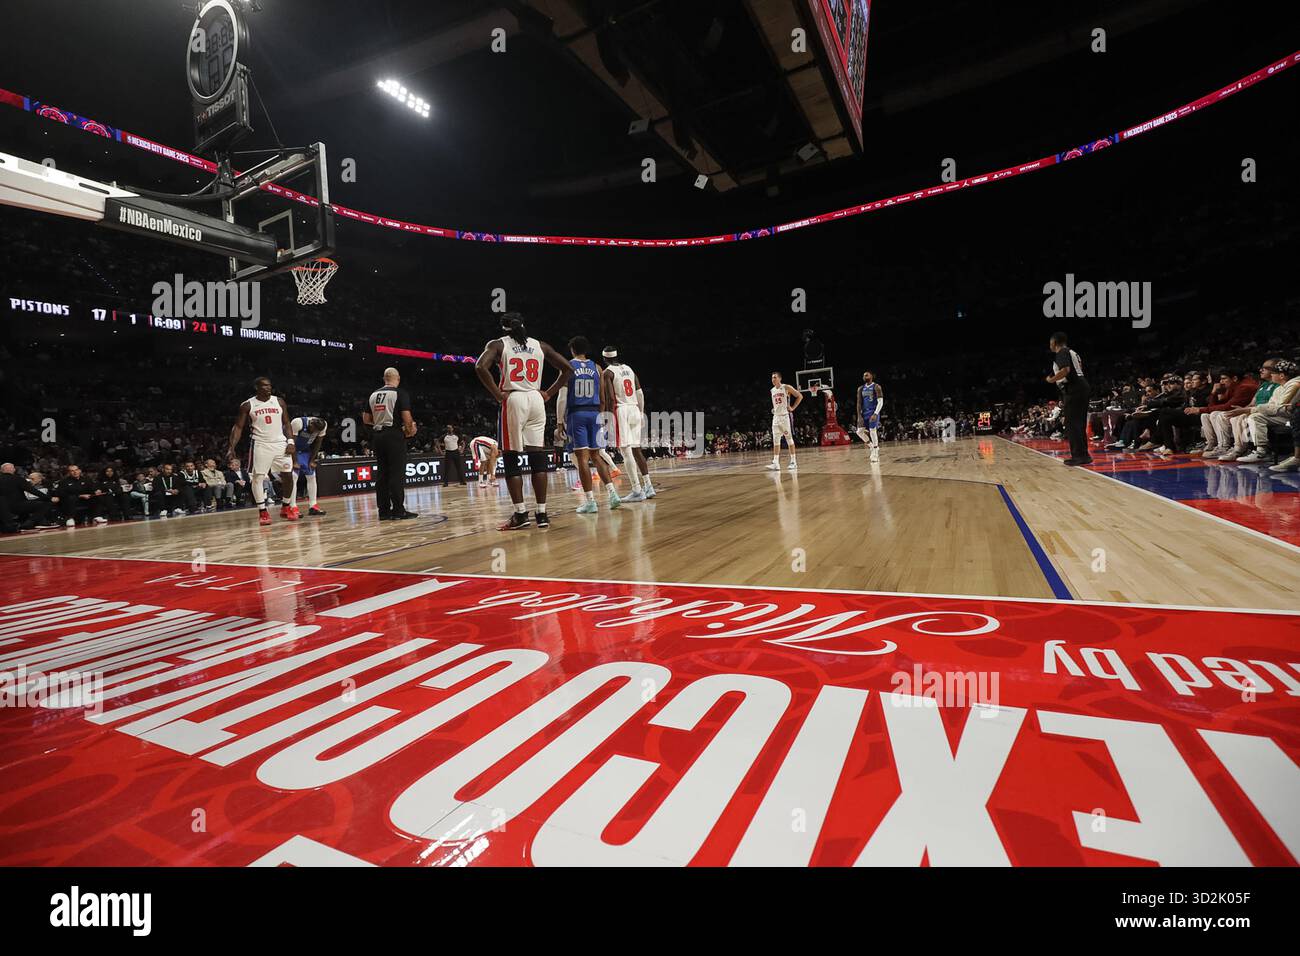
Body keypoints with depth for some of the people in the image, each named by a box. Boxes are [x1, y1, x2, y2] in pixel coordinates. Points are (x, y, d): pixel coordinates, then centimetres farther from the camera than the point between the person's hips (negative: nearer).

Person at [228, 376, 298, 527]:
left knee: (288, 475, 1)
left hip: (280, 443, 2)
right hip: (260, 445, -2)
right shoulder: (247, 405, -1)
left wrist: (290, 441, -4)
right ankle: (262, 511, 1)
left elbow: (286, 423, 10)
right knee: (257, 477, -6)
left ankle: (286, 507, 18)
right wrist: (232, 447, -11)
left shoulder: (279, 402, 6)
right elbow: (238, 427, 0)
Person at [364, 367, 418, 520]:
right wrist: (410, 429, 4)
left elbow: (366, 419, 16)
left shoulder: (374, 394, 14)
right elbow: (406, 416, -14)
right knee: (397, 473, -4)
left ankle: (384, 511, 9)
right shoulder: (400, 393, -5)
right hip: (394, 435, -6)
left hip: (378, 435, 6)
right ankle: (398, 510, -4)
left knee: (382, 473, 8)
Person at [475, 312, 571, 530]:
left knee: (511, 459, 3)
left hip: (513, 400, -3)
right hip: (536, 400, 3)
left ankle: (521, 514, 1)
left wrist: (497, 394, -7)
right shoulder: (540, 345, 14)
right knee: (538, 457, 4)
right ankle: (542, 514, 4)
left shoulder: (498, 344, 5)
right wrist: (549, 393, 11)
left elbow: (480, 367, -14)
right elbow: (567, 369, 11)